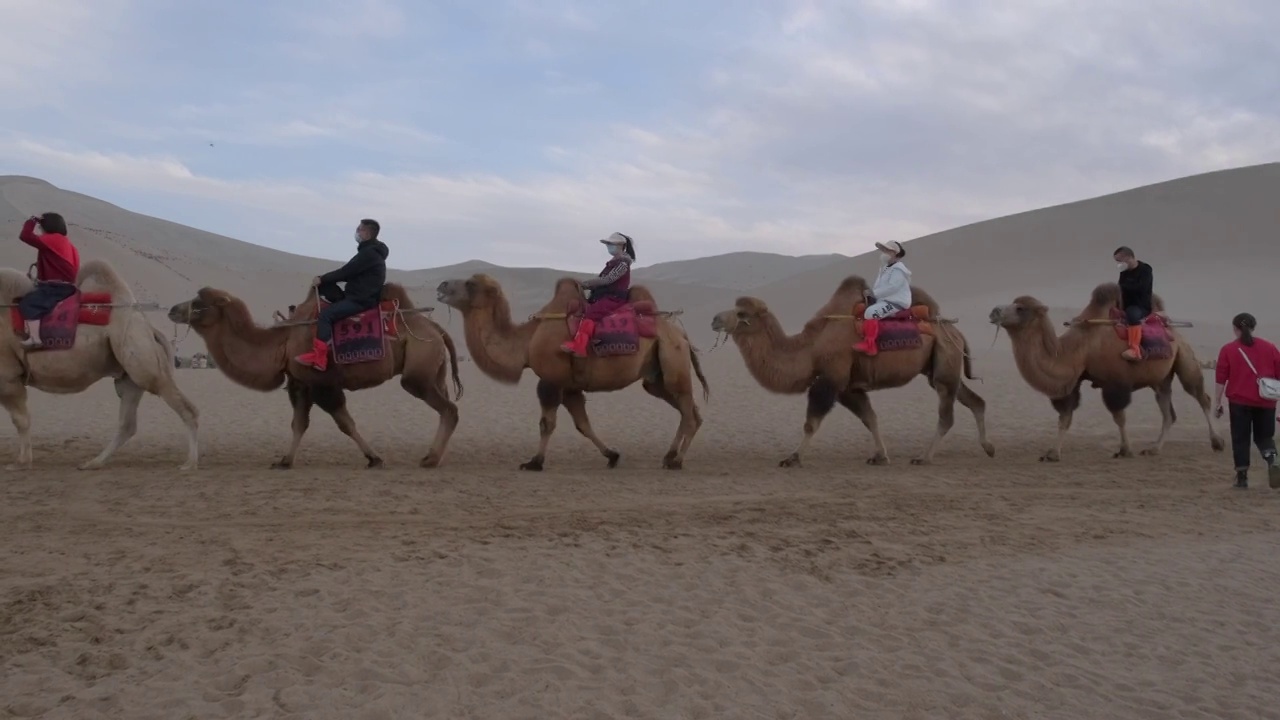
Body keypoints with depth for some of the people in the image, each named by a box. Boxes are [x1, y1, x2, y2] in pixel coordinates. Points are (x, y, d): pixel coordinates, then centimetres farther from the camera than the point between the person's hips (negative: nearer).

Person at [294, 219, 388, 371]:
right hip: (359, 295, 11)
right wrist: (325, 280, 11)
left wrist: (322, 279, -7)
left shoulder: (370, 253, -16)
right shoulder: (370, 250, 17)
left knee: (326, 314, -22)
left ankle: (319, 358, -26)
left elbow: (346, 271, -17)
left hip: (362, 300, -11)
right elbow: (350, 273, 19)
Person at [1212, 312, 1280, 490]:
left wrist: (1217, 403, 2)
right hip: (1265, 402, 2)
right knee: (1264, 436, 14)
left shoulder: (1228, 350, -1)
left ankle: (1242, 477, 5)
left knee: (1241, 439, 6)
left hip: (1239, 401, -2)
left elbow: (1221, 378, -3)